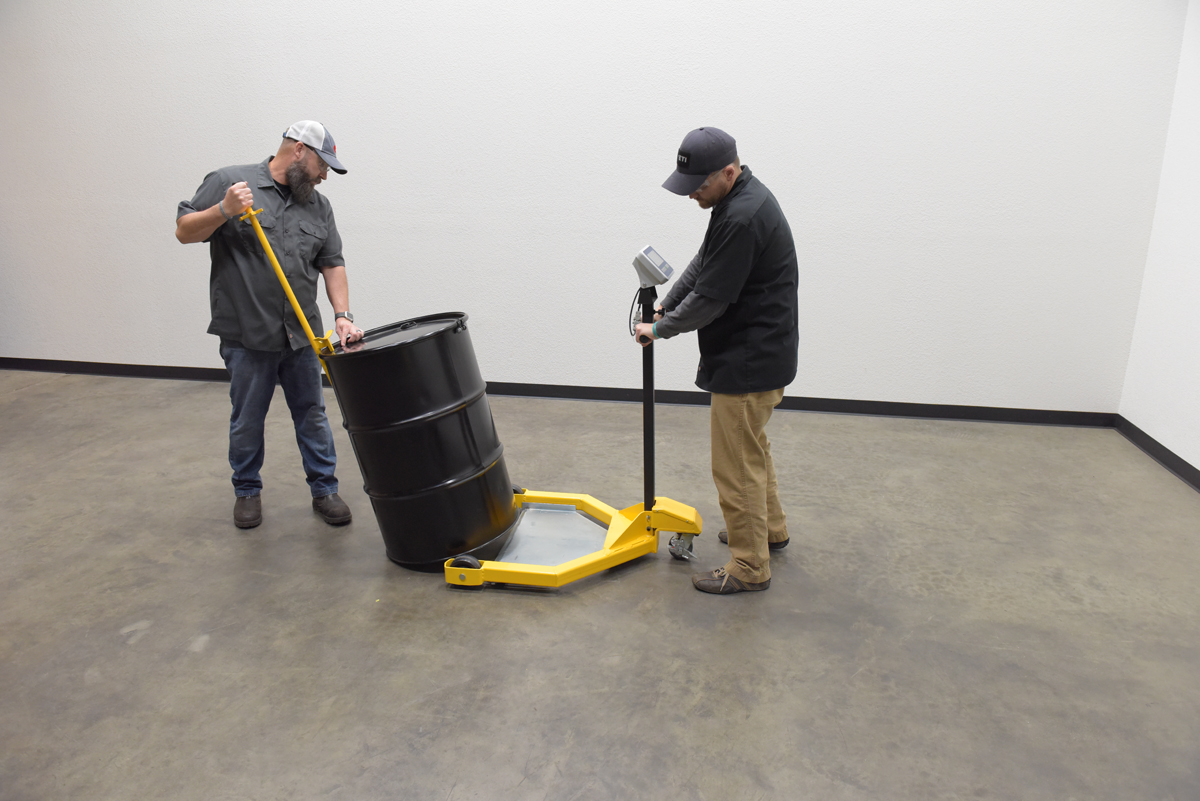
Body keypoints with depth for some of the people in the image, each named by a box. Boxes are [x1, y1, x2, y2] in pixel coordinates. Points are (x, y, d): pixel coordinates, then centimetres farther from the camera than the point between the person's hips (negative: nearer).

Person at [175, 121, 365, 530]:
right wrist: (224, 210, -20)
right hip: (246, 334, -3)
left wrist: (343, 316, -6)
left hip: (302, 334, 4)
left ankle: (324, 489, 21)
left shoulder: (318, 206, 10)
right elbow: (184, 231, -3)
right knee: (247, 420, 9)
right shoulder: (228, 182, -3)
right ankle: (247, 491, 27)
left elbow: (332, 264, 7)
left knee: (312, 414, 10)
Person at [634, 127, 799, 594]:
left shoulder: (743, 217, -26)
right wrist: (665, 307, 7)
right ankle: (769, 529, 43)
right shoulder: (742, 197, 8)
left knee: (737, 465, 0)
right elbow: (703, 265, 16)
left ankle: (750, 568, 15)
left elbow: (712, 298, -23)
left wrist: (661, 329, -8)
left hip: (749, 362, -11)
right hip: (755, 351, 11)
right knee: (750, 447, 26)